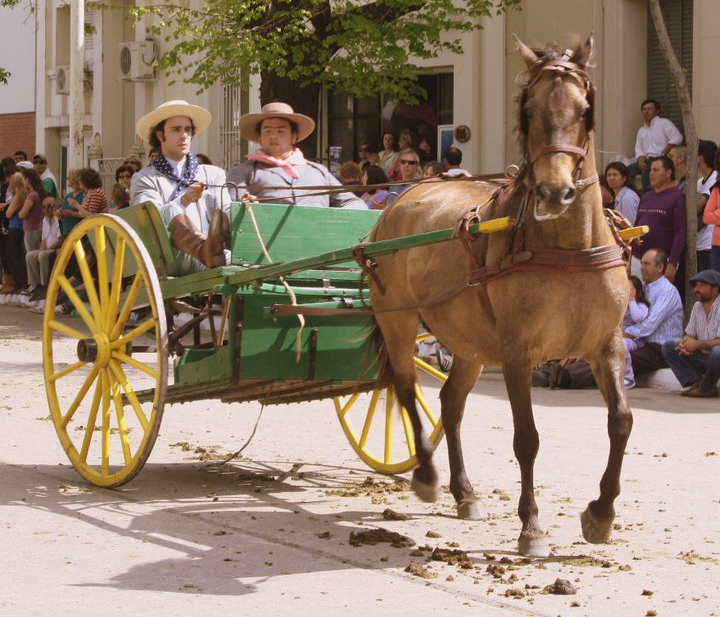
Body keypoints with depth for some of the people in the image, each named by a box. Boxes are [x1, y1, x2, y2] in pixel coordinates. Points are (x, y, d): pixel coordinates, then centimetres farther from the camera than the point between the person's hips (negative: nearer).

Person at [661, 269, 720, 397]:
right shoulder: (697, 307, 10)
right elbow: (689, 335, 13)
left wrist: (697, 344, -19)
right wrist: (684, 344, -10)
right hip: (703, 357, 8)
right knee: (668, 346, -3)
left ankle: (705, 387, -15)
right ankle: (695, 383, -16)